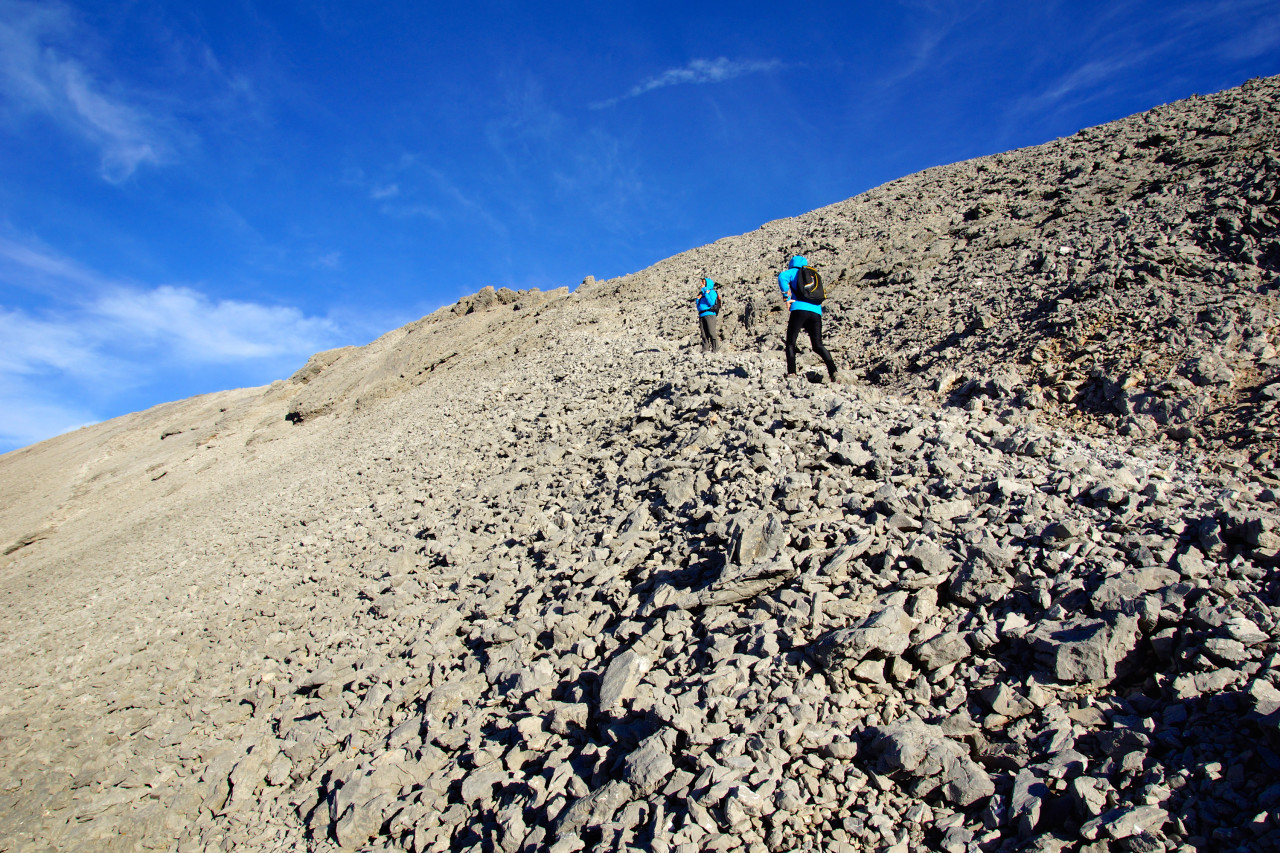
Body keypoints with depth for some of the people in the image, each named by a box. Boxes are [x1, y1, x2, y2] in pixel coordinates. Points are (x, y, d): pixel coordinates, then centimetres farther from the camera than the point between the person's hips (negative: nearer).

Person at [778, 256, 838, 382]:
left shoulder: (794, 272, 14)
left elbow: (782, 277, -7)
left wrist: (787, 297, -4)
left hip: (800, 309, -4)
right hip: (816, 311, 4)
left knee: (790, 343, 7)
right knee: (818, 345, 8)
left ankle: (791, 373, -7)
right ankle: (833, 370, -11)